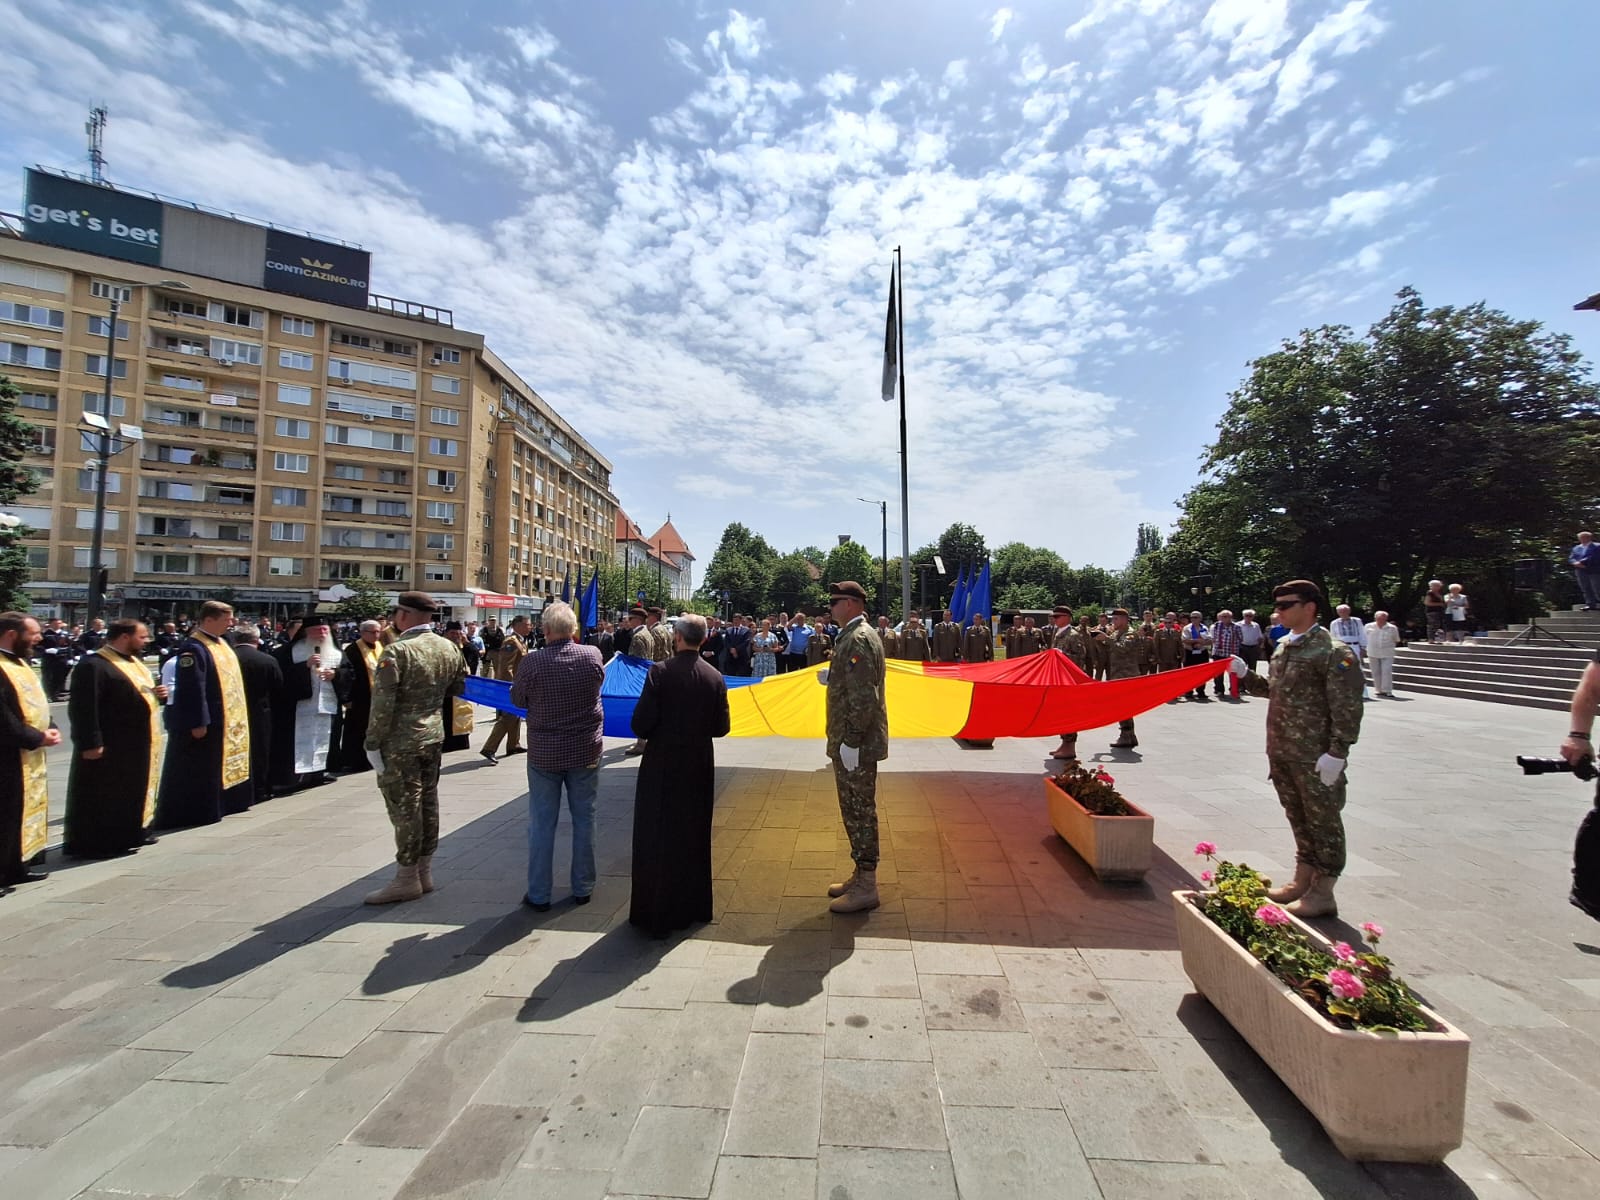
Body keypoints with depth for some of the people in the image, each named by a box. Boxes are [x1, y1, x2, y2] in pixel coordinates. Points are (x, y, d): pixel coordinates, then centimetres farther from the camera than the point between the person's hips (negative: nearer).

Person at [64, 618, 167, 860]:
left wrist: (157, 694, 3)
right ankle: (91, 843, 11)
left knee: (134, 793, 18)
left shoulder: (134, 662, 13)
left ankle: (129, 835, 29)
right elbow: (83, 708, -22)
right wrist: (91, 742, -24)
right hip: (109, 748, -10)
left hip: (137, 746, 10)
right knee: (101, 797, 1)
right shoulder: (94, 666, -17)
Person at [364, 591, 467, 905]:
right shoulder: (449, 648, 3)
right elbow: (459, 688, 13)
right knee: (428, 804, 14)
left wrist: (372, 743, -10)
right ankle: (424, 872, 26)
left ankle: (406, 879, 13)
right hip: (434, 737, 7)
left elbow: (382, 703, -17)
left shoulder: (397, 651, -17)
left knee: (404, 808, 3)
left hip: (400, 743, -7)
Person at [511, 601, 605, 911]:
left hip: (544, 754, -1)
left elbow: (518, 700, 0)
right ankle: (582, 888, 25)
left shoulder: (532, 662, -16)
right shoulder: (592, 656, -12)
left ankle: (538, 894, 21)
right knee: (584, 819, 14)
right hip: (585, 752, 2)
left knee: (542, 823, 11)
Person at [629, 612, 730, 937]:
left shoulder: (660, 672, -15)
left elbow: (641, 722, -16)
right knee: (694, 837, 18)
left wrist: (651, 735, 5)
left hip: (662, 767, -4)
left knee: (657, 839, 9)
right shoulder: (715, 677, -5)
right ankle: (693, 907, 31)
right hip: (700, 767, 4)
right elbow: (721, 727, 0)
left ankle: (657, 914, 18)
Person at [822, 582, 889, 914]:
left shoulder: (859, 639, -18)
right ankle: (861, 874, 32)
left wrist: (851, 742, -22)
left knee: (860, 812, 1)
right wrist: (832, 677, 8)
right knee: (854, 811, 18)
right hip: (848, 741, 10)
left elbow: (864, 697, -23)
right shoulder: (851, 636, 13)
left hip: (857, 745, -10)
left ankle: (866, 887, 14)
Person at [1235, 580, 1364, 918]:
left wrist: (1337, 753, -18)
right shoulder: (1283, 647, 10)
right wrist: (1245, 675, 6)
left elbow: (1347, 708, -16)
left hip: (1315, 756, -8)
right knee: (1298, 818, 18)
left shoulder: (1333, 652, -13)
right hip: (1281, 751, 8)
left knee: (1322, 820, 6)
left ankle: (1323, 893, 18)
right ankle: (1303, 880, 32)